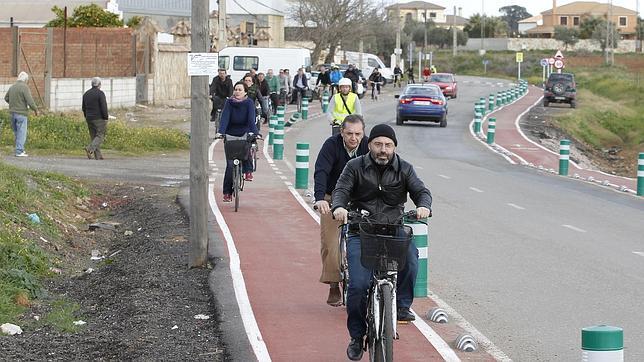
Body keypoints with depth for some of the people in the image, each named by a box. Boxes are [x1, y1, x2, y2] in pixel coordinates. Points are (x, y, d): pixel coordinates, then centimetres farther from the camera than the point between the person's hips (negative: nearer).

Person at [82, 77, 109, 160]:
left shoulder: (86, 94, 11)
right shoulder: (100, 93, -11)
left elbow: (84, 108, 15)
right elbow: (103, 107, -16)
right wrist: (106, 117, -7)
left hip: (89, 119, 7)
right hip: (99, 119, -7)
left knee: (93, 137, 8)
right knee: (100, 136, -4)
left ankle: (98, 156, 5)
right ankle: (90, 149, -24)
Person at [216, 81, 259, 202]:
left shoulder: (249, 103, -10)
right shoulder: (229, 102, -8)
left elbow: (251, 119, -22)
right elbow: (225, 117, -20)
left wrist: (253, 132, -38)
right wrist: (220, 132, -35)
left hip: (244, 133, -1)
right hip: (230, 135, 1)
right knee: (230, 164, -4)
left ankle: (248, 171, -15)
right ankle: (227, 193, 5)